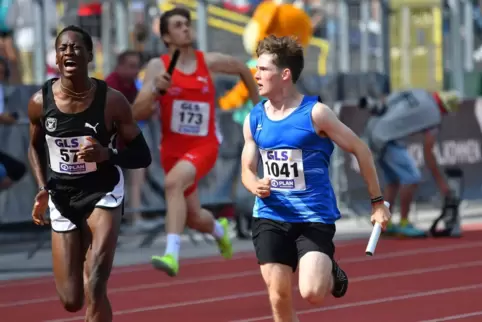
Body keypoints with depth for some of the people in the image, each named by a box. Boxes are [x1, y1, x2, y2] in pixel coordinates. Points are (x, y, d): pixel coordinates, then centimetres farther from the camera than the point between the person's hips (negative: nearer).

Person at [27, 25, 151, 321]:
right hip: (62, 196, 3)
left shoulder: (112, 101, -16)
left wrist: (106, 154, -27)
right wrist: (43, 190, -1)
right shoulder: (40, 102, -10)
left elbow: (143, 157, -9)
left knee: (94, 289, -20)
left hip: (103, 192, -3)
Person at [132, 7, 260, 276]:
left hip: (204, 146, -2)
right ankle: (219, 229, 50)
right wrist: (155, 90, -26)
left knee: (173, 182, -33)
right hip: (172, 148, 2)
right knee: (194, 218, 12)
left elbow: (243, 69, 19)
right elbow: (139, 114, -10)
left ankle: (172, 254, -41)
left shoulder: (210, 62, -2)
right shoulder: (158, 67, -4)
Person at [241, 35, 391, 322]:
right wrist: (256, 186, -12)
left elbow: (360, 149, -3)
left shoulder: (315, 113, -11)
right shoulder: (254, 119, 3)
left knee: (313, 294, -18)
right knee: (279, 298, -1)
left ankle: (331, 274, 19)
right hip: (271, 217, 4)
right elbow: (247, 170, 13)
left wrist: (378, 202, -1)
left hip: (315, 217, -4)